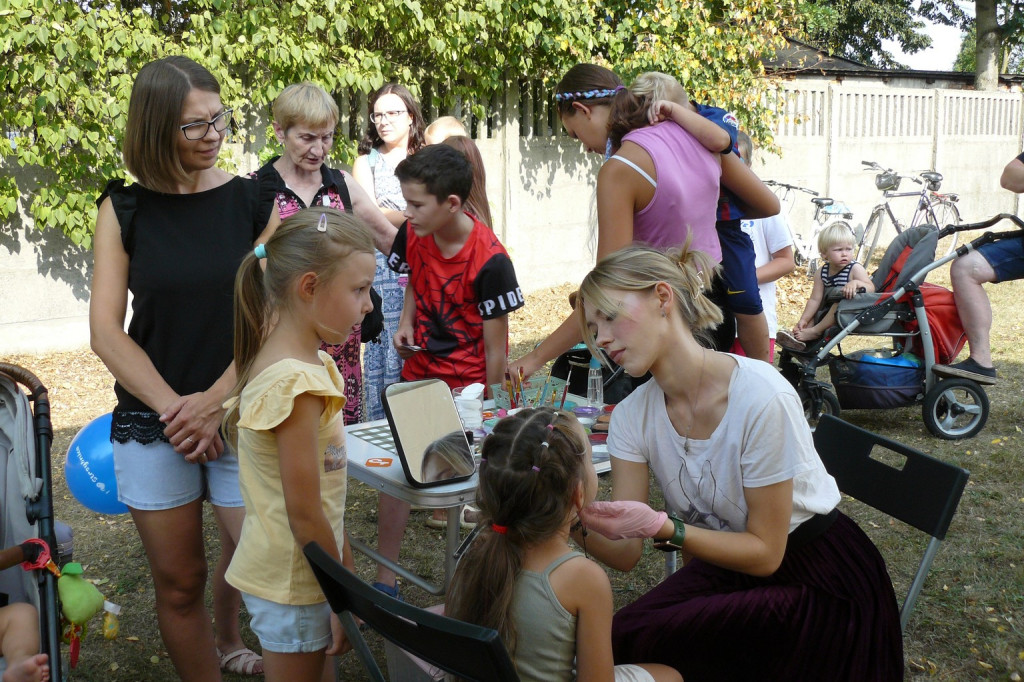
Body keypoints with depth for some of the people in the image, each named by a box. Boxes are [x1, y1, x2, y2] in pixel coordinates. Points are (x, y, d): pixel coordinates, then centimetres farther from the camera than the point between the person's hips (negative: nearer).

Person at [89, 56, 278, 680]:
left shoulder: (252, 202, 1)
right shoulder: (124, 209, 2)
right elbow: (106, 330, -2)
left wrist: (214, 403, -12)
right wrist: (173, 408, -11)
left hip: (242, 416, 0)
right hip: (151, 421, 0)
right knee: (179, 581, 7)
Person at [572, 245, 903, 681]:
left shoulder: (760, 397, -28)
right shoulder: (633, 416, -8)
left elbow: (765, 552, -19)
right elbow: (625, 553, -10)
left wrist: (663, 527, -33)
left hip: (820, 582, -5)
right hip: (728, 562, 5)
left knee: (641, 640, -24)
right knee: (613, 640, -18)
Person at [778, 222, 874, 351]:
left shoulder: (855, 269, -12)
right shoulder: (821, 272, 0)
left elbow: (871, 288, -21)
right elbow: (815, 299, 0)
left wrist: (856, 283, -42)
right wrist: (804, 319, -10)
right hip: (831, 312, 7)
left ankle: (816, 331, -23)